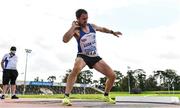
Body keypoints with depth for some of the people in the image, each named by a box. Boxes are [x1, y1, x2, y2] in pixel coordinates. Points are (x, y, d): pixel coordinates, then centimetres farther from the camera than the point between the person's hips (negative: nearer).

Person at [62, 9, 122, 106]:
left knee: (112, 76, 1)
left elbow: (102, 29, 27)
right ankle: (66, 96, -37)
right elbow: (65, 40, -32)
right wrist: (73, 27, -27)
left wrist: (112, 32, 33)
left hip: (95, 57, 6)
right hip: (83, 56, -6)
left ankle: (106, 96, 27)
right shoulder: (76, 30, -13)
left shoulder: (92, 26, 4)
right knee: (76, 68, -42)